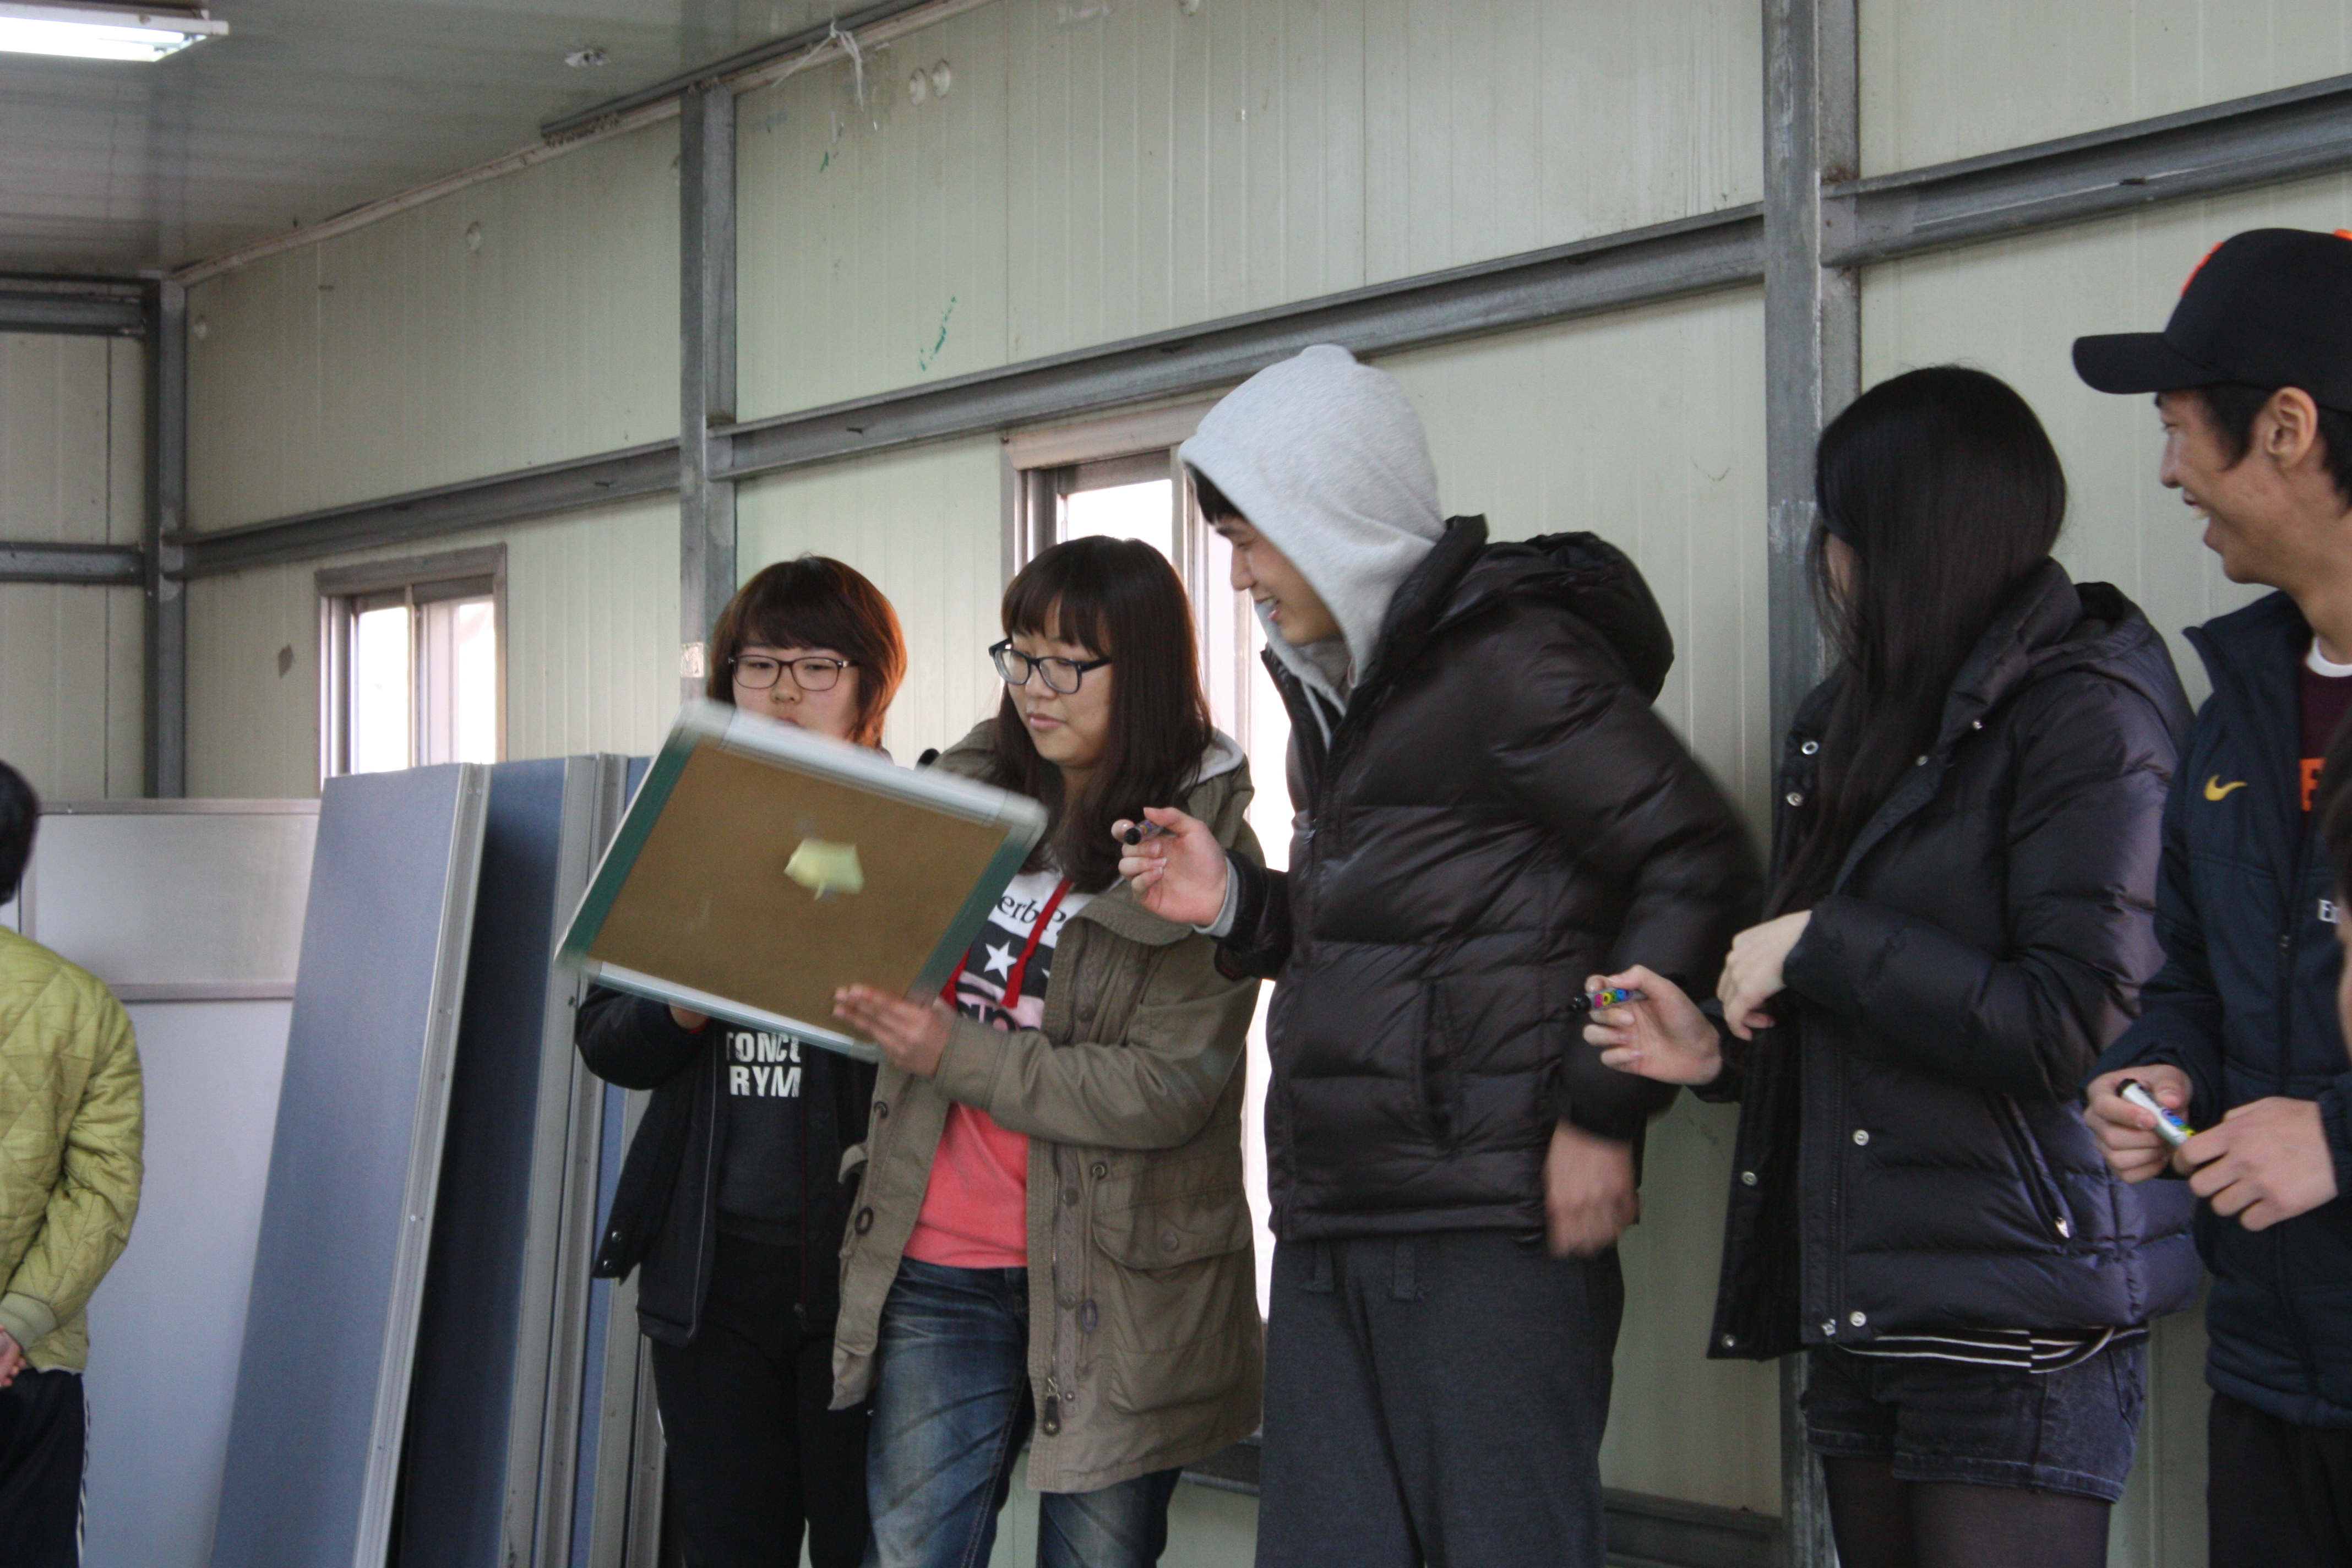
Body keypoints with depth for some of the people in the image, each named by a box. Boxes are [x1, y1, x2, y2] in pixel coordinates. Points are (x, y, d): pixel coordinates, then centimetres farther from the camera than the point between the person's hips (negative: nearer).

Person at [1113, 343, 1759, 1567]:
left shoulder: (1511, 660, -10)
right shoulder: (1336, 687, 19)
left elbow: (1702, 869, -15)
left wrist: (1601, 1114, -16)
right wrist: (1237, 905, 9)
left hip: (1491, 1229, -9)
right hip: (1330, 1223, 9)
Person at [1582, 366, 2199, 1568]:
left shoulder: (2086, 715, -9)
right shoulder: (1865, 723, 17)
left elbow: (2073, 1031, -19)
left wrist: (1818, 945, -12)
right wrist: (1721, 1055, 7)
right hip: (1861, 1324, 8)